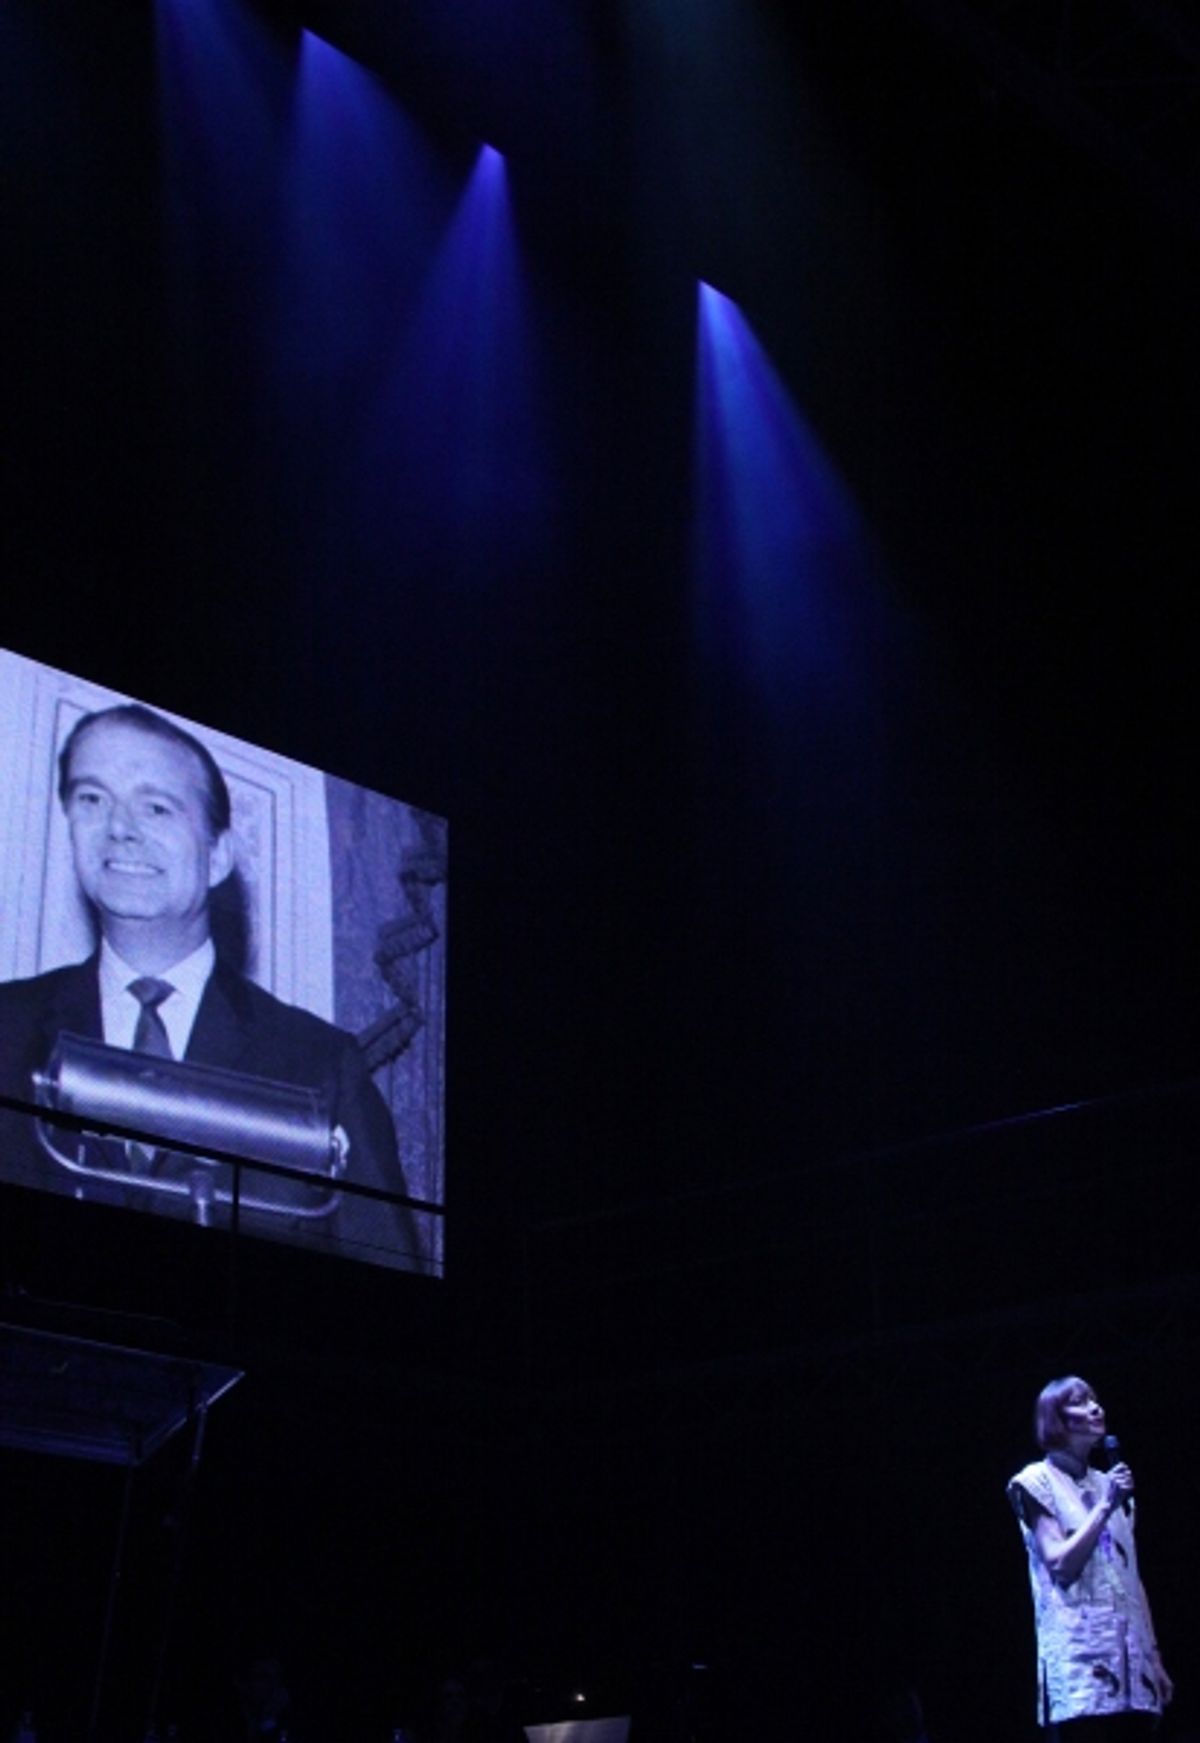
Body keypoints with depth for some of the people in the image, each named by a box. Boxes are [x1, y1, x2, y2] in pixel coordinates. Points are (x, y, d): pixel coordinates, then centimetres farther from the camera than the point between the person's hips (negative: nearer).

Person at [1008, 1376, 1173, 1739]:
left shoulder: (1109, 1484, 19)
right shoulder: (1037, 1481, 1)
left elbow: (1132, 1577, 18)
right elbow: (1060, 1564, -10)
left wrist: (1154, 1657, 14)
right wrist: (1105, 1506, -12)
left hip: (1128, 1652, 6)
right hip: (1079, 1653, -6)